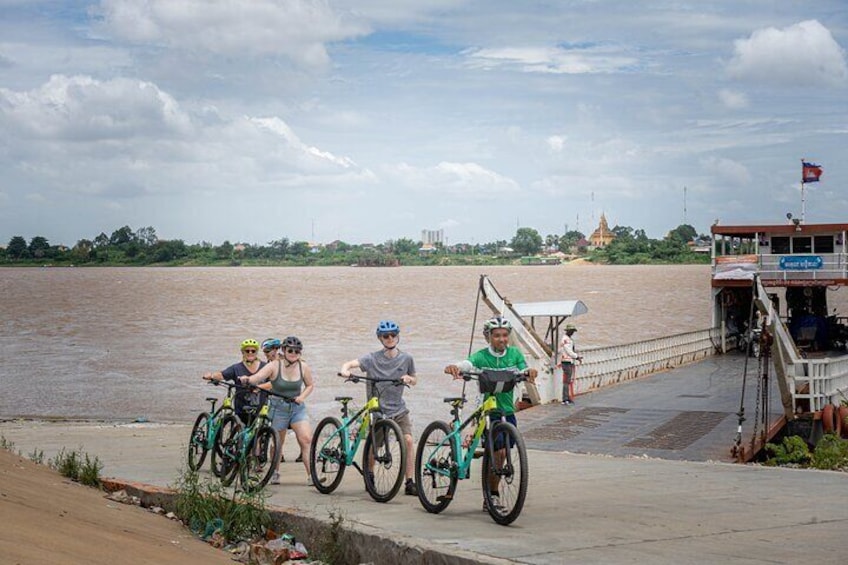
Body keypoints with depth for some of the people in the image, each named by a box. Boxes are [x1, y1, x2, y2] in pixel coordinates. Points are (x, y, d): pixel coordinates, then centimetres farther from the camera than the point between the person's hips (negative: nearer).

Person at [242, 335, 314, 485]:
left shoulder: (303, 367, -4)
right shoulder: (274, 366, -13)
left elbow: (310, 385, 11)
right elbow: (258, 377, -28)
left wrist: (302, 397, -8)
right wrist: (248, 380, -50)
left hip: (298, 407, 2)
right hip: (278, 408, -2)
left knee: (307, 439, -14)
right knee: (277, 443, 7)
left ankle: (311, 474, -12)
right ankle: (275, 473, 29)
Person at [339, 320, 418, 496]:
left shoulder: (406, 358, 2)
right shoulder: (373, 358, -7)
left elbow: (414, 381, 14)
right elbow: (350, 364, -16)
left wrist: (409, 379, -9)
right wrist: (345, 370, -39)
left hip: (399, 409, 1)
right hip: (378, 409, -1)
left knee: (407, 440, -16)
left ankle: (409, 482, -12)